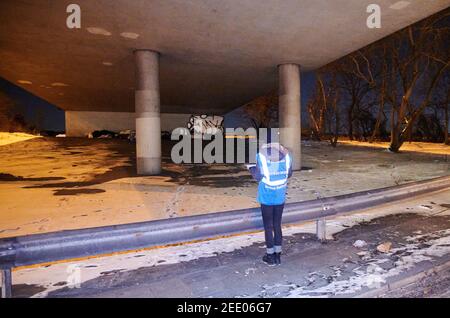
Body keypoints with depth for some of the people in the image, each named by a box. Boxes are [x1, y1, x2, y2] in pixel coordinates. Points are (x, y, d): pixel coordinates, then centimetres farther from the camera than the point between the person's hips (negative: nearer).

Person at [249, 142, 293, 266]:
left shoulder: (261, 154, -15)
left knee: (268, 226, 9)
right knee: (277, 225, 14)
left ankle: (270, 257, 20)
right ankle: (277, 256, 24)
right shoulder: (286, 154, -3)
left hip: (267, 197, -3)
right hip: (280, 196, 4)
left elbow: (258, 176, -12)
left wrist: (251, 167, 4)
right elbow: (289, 174, 5)